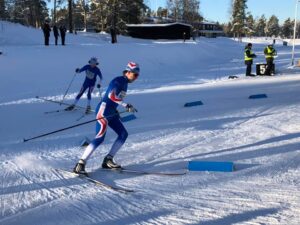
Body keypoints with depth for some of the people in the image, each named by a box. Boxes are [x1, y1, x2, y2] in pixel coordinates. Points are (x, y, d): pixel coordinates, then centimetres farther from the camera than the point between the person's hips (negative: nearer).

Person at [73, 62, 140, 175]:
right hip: (104, 110, -10)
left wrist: (115, 111, 27)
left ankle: (108, 160, 10)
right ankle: (80, 164, -15)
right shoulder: (118, 81, -13)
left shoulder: (125, 83, 15)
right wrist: (126, 105, -29)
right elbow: (112, 95, -28)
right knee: (100, 138, -17)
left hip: (111, 112, 10)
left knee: (123, 134, 7)